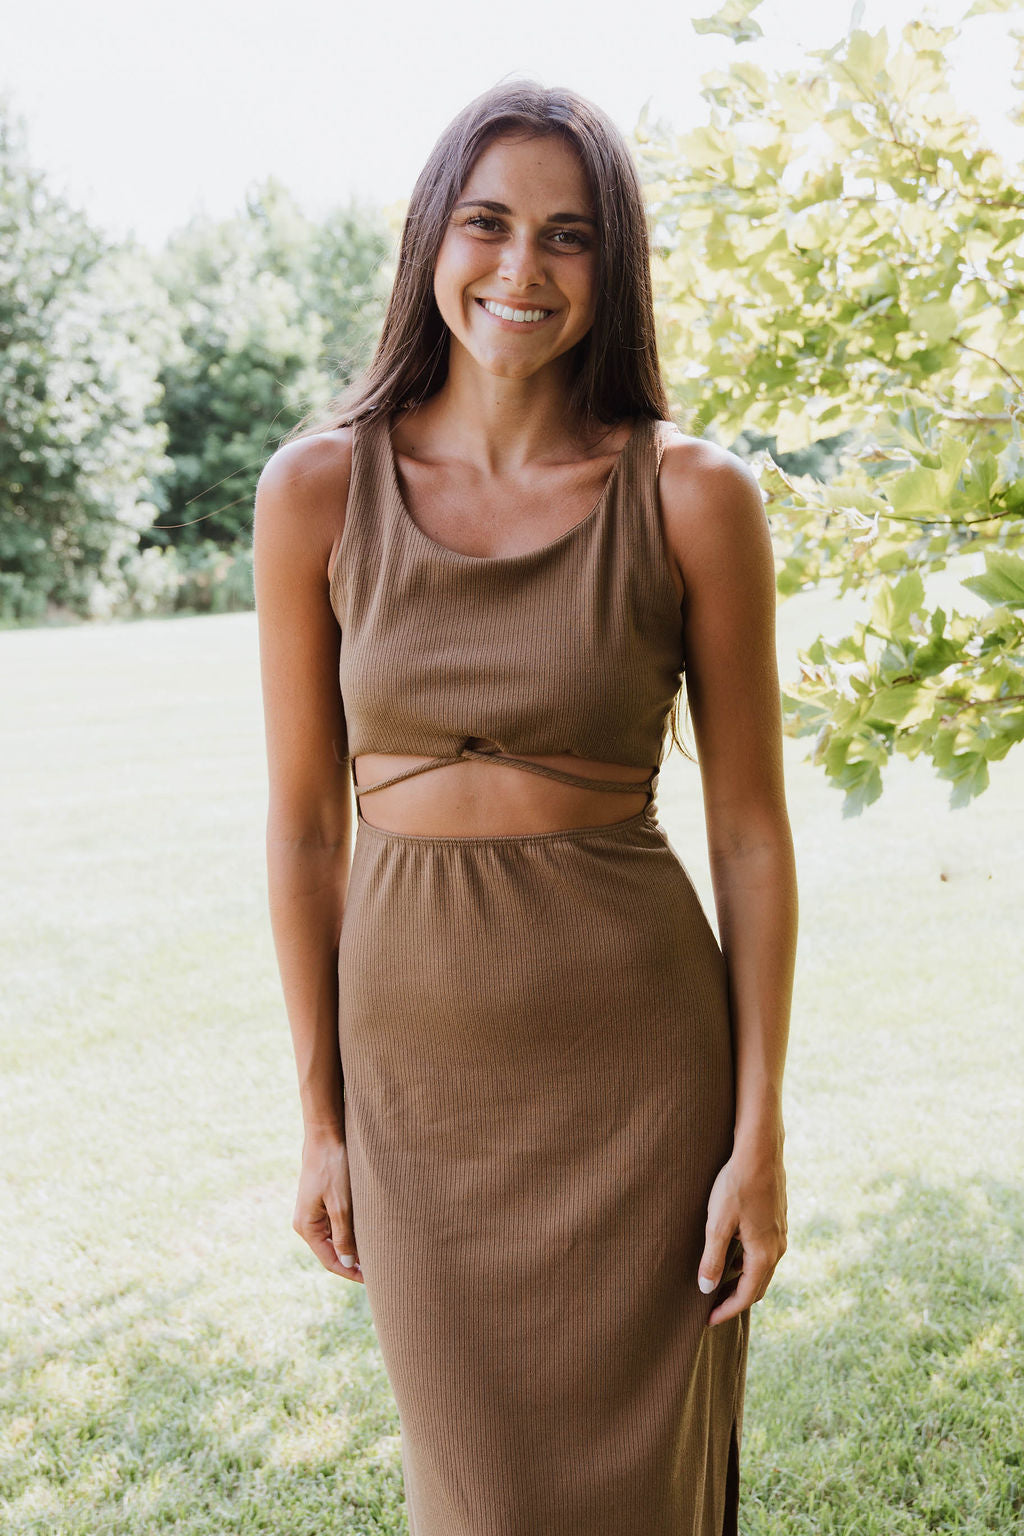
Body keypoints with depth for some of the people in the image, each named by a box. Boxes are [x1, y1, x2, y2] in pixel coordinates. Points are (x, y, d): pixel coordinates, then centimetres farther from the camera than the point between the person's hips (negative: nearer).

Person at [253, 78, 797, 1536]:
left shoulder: (693, 495, -7)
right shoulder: (318, 486, -4)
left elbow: (751, 827, -3)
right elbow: (306, 824, 1)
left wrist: (761, 1135, -5)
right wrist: (322, 1117, 4)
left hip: (636, 1060, -1)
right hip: (417, 1063, 2)